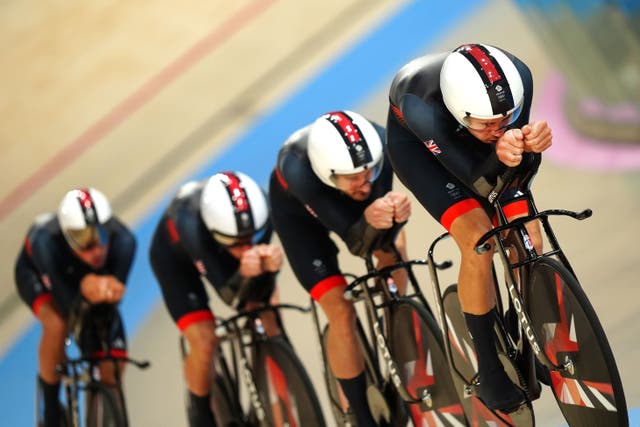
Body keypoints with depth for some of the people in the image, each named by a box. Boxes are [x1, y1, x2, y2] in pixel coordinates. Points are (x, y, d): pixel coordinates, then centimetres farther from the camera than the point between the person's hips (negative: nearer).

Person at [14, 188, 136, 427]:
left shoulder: (123, 240, -38)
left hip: (87, 277, 3)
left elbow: (115, 296, -35)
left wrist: (111, 287, -57)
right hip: (38, 273, -2)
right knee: (57, 323, -36)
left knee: (113, 371, -9)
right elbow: (68, 306, -42)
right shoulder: (46, 241, -43)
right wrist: (86, 287, -62)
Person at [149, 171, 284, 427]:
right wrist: (245, 274, -62)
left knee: (269, 322, -13)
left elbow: (255, 295, -31)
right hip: (174, 255, -3)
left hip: (219, 248, 3)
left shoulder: (259, 212, -36)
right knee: (204, 343, -17)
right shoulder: (191, 224, -44)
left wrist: (269, 267, -51)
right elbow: (233, 299, -41)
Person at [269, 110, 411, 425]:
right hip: (298, 209, -4)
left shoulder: (378, 144, -37)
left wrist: (396, 215, -53)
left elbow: (382, 239, -31)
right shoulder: (297, 169, -44)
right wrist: (369, 222, -62)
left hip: (344, 197, 4)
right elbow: (357, 244, -42)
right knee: (342, 314, -12)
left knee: (394, 254, -15)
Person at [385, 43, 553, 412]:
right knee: (478, 241, -22)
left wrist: (528, 148, -46)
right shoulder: (421, 107, -43)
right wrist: (499, 154, -56)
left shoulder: (518, 79, -35)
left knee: (529, 242, -9)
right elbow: (480, 184, -35)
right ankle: (490, 371, -5)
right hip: (415, 140, -4)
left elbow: (519, 174, -24)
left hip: (462, 127, 4)